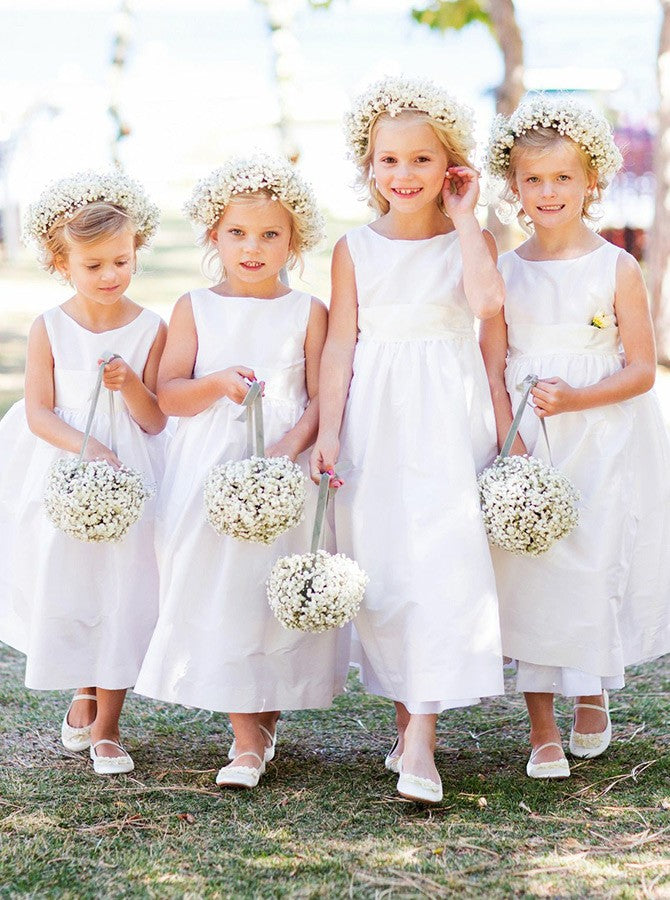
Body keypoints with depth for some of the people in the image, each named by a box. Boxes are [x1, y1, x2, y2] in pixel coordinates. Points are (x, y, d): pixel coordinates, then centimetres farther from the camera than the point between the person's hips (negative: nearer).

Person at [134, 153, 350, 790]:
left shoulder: (307, 312, 4)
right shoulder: (195, 309, 7)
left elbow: (323, 397, 0)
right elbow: (167, 395, 3)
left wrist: (292, 444, -16)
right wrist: (217, 384, -15)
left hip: (287, 474, -1)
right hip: (212, 472, 1)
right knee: (217, 595, -2)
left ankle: (267, 718, 22)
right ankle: (247, 740, 5)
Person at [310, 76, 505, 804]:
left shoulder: (468, 239, 2)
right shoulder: (355, 249, 6)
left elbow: (487, 300, -19)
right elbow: (341, 343, 4)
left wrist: (463, 218, -9)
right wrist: (328, 431, -2)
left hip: (447, 423, -2)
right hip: (376, 423, 2)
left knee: (441, 560, -12)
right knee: (379, 567, 5)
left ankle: (421, 739, -11)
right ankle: (404, 714, 20)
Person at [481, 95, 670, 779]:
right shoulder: (505, 271, 3)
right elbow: (492, 369, 1)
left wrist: (575, 398, -18)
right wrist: (511, 447, -11)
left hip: (601, 442, -1)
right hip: (525, 441, 1)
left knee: (598, 564, 1)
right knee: (529, 572, -1)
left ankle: (593, 695, 28)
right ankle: (542, 729, 7)